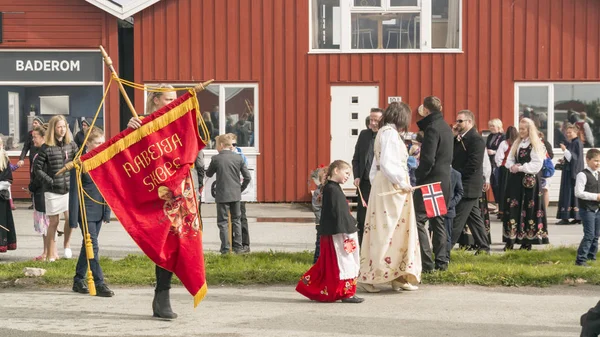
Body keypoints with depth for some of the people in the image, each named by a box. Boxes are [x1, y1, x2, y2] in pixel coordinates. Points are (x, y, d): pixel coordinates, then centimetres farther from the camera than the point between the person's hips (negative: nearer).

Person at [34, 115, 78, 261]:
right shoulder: (46, 148, -5)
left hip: (70, 188, 3)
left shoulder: (71, 145, 5)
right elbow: (37, 168, -3)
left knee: (70, 217, -12)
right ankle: (51, 256, 10)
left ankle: (67, 245, 13)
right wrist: (49, 180, -9)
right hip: (52, 190, -2)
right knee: (54, 222, 2)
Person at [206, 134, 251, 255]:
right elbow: (247, 177, 0)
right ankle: (238, 247, 16)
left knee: (223, 222, 3)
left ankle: (225, 249, 0)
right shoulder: (238, 157, 0)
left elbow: (209, 174, 7)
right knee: (236, 220, 15)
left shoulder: (216, 159, -8)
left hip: (222, 195, -3)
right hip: (236, 195, 3)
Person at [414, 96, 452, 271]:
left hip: (430, 182, -10)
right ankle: (441, 261, 15)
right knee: (438, 221, 14)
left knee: (418, 219, -8)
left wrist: (418, 176, -11)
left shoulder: (432, 128, -15)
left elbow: (428, 159, -21)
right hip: (444, 181, 10)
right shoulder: (446, 128, 14)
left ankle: (426, 263, -13)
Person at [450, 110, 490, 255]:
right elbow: (453, 158, 17)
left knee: (457, 220, -8)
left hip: (468, 186, -9)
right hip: (466, 186, 9)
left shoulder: (476, 139, -13)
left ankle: (446, 248, -7)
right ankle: (484, 247, 22)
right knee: (474, 217, 14)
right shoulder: (458, 139, 15)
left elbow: (473, 164, -20)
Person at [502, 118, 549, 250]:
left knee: (528, 209, -2)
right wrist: (512, 166, -7)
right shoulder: (517, 143, 15)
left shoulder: (536, 145, -5)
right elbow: (509, 160, 15)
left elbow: (537, 165, -13)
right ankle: (510, 241, 2)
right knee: (512, 209, 1)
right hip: (515, 180, 6)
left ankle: (527, 242, 3)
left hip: (529, 181, -6)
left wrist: (520, 168, -15)